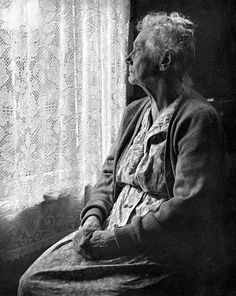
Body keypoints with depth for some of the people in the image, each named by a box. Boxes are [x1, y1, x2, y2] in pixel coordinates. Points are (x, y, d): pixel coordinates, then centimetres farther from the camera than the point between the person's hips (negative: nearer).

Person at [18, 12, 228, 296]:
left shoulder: (198, 118, -14)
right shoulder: (134, 112, 12)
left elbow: (189, 209, -22)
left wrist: (113, 241, -21)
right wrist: (93, 216, -3)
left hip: (168, 257, -6)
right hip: (113, 235, 7)